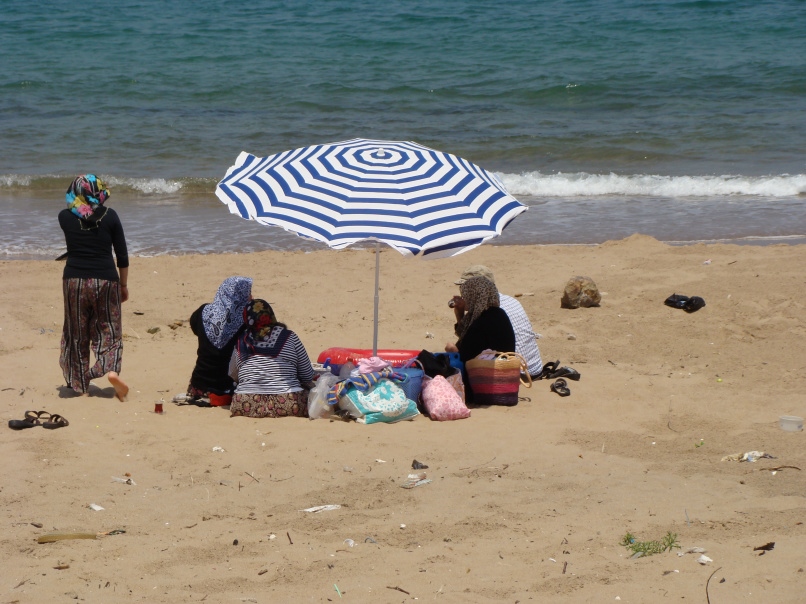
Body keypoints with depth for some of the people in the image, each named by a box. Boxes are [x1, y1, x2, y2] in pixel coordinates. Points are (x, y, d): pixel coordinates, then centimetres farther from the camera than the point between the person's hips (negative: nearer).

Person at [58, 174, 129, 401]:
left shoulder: (65, 217, -1)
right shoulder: (109, 216, -3)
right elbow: (122, 255, 1)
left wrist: (77, 205, 21)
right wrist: (124, 285, 11)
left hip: (74, 280, 1)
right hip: (106, 280, -1)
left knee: (76, 336, 12)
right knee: (108, 331, 8)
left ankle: (80, 386, 14)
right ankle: (110, 368, -18)